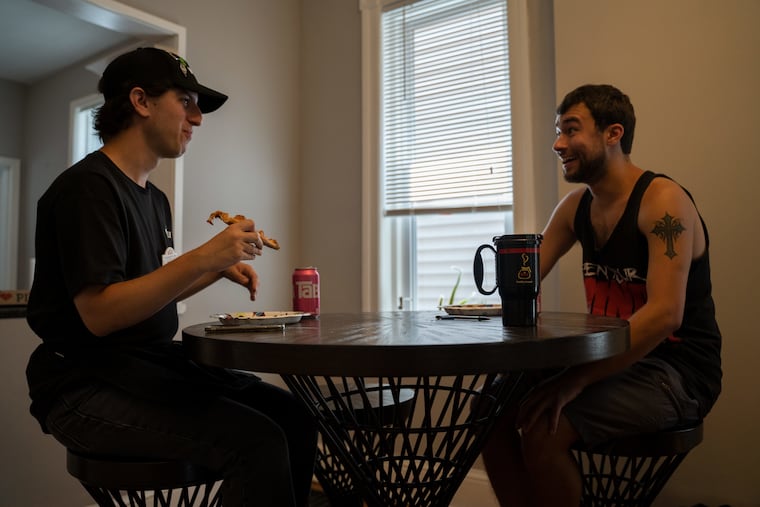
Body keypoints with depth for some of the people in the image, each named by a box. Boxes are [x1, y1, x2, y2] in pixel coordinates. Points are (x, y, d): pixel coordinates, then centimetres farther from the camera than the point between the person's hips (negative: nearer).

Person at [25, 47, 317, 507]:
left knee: (294, 418, -3)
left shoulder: (154, 198, 14)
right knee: (257, 441, -26)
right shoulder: (89, 186, -13)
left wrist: (220, 269, 8)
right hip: (88, 383, -8)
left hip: (155, 365, 8)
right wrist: (202, 257, -26)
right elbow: (100, 313, -21)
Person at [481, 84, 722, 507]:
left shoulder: (663, 199, -16)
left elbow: (665, 314, -26)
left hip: (676, 372, -7)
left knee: (543, 429, -25)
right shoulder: (575, 206, 6)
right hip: (615, 361, 7)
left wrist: (577, 379, -30)